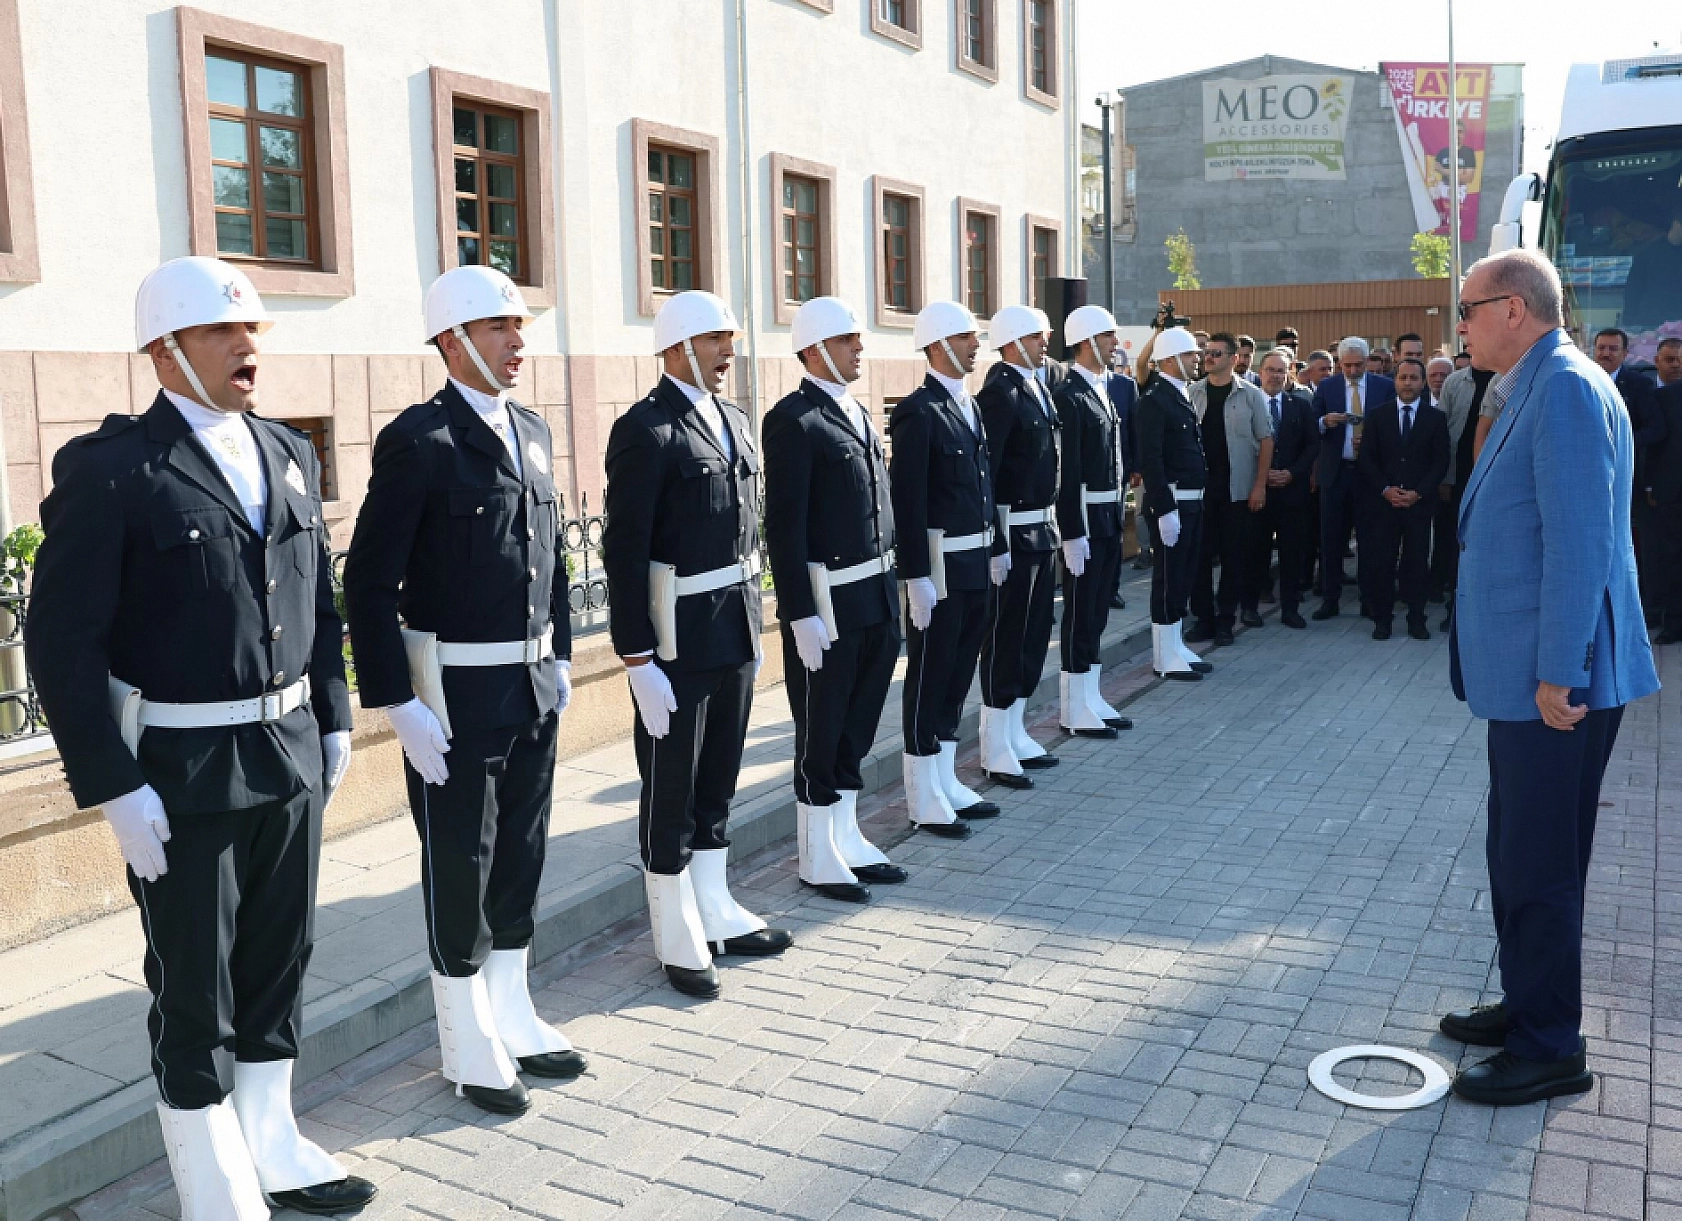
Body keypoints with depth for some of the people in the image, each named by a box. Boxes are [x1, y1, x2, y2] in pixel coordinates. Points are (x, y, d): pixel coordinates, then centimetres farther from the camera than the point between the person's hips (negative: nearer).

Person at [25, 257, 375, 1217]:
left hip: (292, 757, 6)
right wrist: (113, 787, -16)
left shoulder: (290, 456, 7)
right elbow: (63, 641, -14)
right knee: (195, 993, 9)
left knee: (280, 966, 17)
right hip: (179, 772, -6)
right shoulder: (109, 470, -12)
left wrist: (333, 719, 10)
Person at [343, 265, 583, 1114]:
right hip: (456, 693, -7)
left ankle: (511, 1016, 33)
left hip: (533, 687, 7)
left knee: (521, 859, 16)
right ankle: (468, 1049, 22)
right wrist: (399, 705, -17)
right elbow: (369, 583, -15)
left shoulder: (532, 432, 10)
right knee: (459, 870, 6)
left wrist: (560, 656, 14)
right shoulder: (416, 440, -13)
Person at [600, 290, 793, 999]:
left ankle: (716, 912, 32)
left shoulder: (734, 421, 12)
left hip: (736, 630, 8)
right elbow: (625, 553, -16)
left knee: (718, 782, 18)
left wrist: (754, 625, 16)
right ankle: (678, 939, 20)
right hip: (677, 638, -7)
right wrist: (638, 661, -18)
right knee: (671, 791, 6)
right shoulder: (646, 430, -13)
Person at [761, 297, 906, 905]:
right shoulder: (793, 420, -12)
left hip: (877, 597, 8)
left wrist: (891, 585, 14)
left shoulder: (859, 413, 15)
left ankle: (847, 837, 30)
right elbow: (784, 527, -16)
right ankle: (817, 857, 18)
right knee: (821, 733, 5)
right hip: (828, 602, -8)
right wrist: (802, 615, -19)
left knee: (857, 727, 17)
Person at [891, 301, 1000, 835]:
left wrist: (993, 551, 13)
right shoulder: (917, 412, -14)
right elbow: (907, 501, -18)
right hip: (940, 566, -8)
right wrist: (916, 576, -20)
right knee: (928, 678, 2)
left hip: (976, 562, 8)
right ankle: (924, 799, 13)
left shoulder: (971, 406, 13)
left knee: (958, 675, 15)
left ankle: (947, 783, 27)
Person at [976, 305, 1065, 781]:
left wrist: (1055, 523, 12)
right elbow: (984, 471, -19)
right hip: (1013, 533, -9)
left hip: (1042, 529, 9)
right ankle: (996, 750, 10)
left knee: (1033, 634, 14)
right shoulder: (1000, 391, -15)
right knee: (1005, 638, 0)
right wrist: (995, 545, -21)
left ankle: (1016, 734, 26)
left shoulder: (1038, 386, 13)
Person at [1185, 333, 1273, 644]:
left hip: (1238, 489, -1)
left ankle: (1225, 619, 14)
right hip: (1199, 487, 2)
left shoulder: (1251, 395, -1)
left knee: (1234, 556, 4)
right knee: (1200, 554, 4)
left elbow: (1265, 440, 0)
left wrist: (1260, 485, -6)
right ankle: (1203, 617, 13)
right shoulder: (1192, 393, 4)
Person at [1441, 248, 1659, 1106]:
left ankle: (1551, 1049, 13)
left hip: (1554, 679, -10)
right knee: (1517, 851, 18)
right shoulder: (1535, 392, 15)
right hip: (1522, 672, 10)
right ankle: (1524, 1006, 32)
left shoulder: (1567, 390, -17)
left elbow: (1579, 541, -23)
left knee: (1541, 864, 0)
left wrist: (1557, 673, -22)